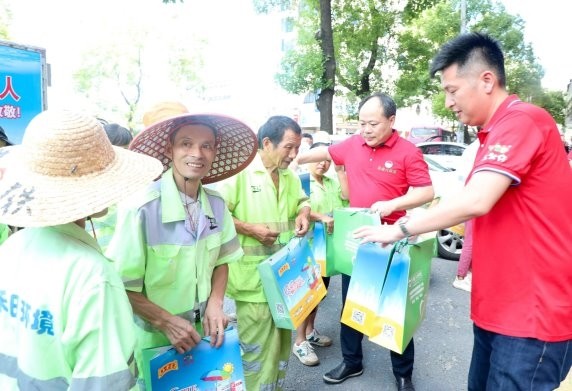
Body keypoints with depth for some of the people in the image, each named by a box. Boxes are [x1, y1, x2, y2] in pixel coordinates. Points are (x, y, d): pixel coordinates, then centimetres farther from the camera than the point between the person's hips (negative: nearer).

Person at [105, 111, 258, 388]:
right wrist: (166, 322, -19)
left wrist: (215, 304, -7)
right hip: (154, 339, -5)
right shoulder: (141, 208, -25)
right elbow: (120, 286, -18)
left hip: (203, 333, 5)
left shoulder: (217, 204, -7)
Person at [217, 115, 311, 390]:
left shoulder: (290, 175, 10)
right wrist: (248, 229, -20)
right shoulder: (240, 172, -14)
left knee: (283, 337, 19)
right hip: (253, 277, -7)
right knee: (257, 345, 1)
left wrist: (303, 213, 3)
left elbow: (302, 200, 25)